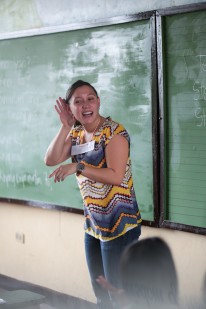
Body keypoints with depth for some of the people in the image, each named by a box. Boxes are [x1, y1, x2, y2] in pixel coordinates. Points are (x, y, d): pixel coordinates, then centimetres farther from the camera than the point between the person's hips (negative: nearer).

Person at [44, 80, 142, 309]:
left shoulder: (113, 131, -15)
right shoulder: (76, 133, 7)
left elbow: (116, 176, -24)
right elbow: (50, 160, -3)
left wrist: (77, 167, -27)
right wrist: (65, 126, -9)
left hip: (119, 224, -8)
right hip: (93, 223, 8)